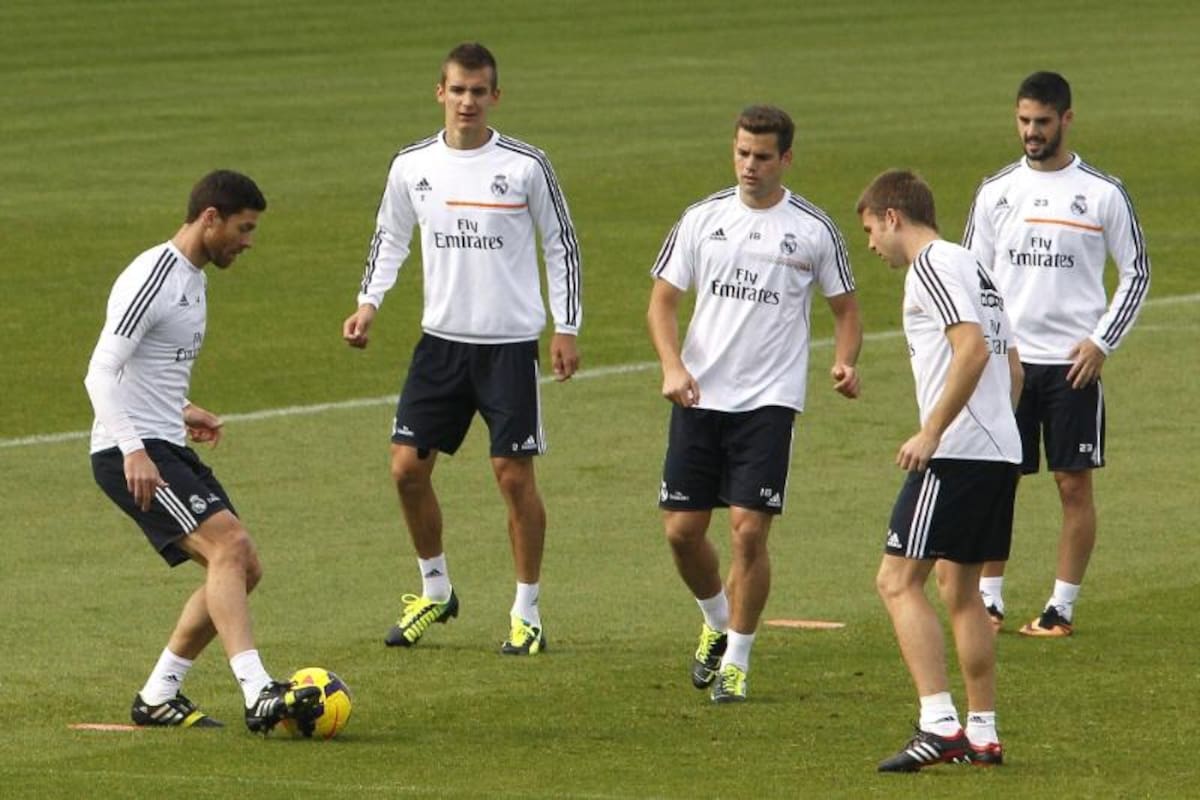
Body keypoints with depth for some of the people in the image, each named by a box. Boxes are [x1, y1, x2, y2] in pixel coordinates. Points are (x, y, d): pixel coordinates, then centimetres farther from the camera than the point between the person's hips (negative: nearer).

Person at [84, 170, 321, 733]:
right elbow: (100, 373, -21)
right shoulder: (152, 278, -14)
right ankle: (259, 696, -32)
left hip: (168, 449, 10)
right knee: (228, 544, -24)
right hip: (132, 455, -10)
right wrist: (133, 449, -30)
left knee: (242, 569, 7)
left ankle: (158, 696, 14)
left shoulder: (193, 280, 17)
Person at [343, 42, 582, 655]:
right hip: (441, 339, 3)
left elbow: (561, 245, 1)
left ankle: (528, 614, 8)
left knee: (514, 477, -4)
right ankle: (435, 592, 21)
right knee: (408, 467, 0)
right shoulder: (413, 165, 2)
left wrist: (566, 329, -3)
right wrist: (369, 303, 3)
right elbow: (390, 236, 16)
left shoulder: (526, 166, -7)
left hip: (510, 343, -3)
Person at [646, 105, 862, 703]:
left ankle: (736, 662, 3)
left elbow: (844, 307, 10)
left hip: (770, 401, -3)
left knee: (749, 529, -10)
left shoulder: (813, 229, 0)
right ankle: (717, 624, 30)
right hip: (699, 398, 3)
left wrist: (844, 362, -9)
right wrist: (672, 366, -10)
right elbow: (662, 299, 7)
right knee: (682, 529, 2)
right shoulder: (702, 219, 5)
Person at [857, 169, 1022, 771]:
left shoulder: (931, 265, -8)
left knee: (898, 580, -9)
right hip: (1001, 451, 10)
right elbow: (1011, 367, 24)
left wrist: (930, 433, -19)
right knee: (959, 588, 15)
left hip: (956, 452, -10)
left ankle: (939, 724, -18)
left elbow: (973, 348, -21)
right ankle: (982, 734, 15)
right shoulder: (972, 268, 22)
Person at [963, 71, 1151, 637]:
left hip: (1073, 362, -2)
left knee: (1074, 484, -1)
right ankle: (989, 600, 12)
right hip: (1004, 360, 2)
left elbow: (1136, 274, 5)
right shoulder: (996, 192, 6)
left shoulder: (1103, 194, -1)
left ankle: (1062, 607, 6)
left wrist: (1101, 342, -5)